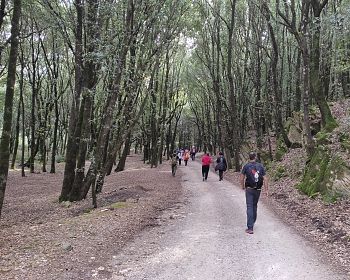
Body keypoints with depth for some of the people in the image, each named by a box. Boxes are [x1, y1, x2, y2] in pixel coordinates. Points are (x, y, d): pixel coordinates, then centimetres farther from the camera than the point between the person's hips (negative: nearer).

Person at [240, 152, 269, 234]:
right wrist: (266, 190, 2)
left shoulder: (246, 166, -6)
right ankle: (252, 222, 36)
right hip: (258, 189, 3)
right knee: (255, 206, 21)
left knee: (249, 207, -3)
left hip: (249, 189, -3)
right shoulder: (260, 166, 0)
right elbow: (265, 179, -2)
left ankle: (250, 228, -9)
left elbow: (242, 178, -1)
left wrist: (243, 186, 16)